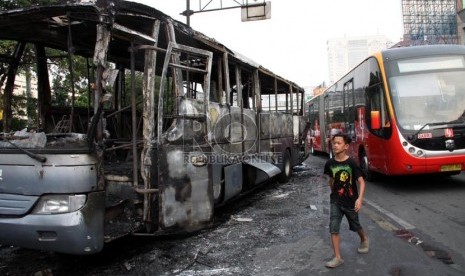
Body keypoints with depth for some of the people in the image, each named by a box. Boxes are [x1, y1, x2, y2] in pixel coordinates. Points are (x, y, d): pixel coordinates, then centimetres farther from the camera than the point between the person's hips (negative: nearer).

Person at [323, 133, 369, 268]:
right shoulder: (330, 163, -6)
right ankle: (337, 257, 4)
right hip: (335, 202, 2)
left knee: (355, 226, 19)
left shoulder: (351, 163, -18)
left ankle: (364, 239, 51)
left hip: (350, 201, -2)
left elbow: (361, 182, -17)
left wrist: (360, 198, -29)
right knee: (334, 229, -6)